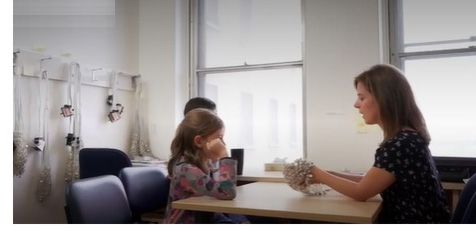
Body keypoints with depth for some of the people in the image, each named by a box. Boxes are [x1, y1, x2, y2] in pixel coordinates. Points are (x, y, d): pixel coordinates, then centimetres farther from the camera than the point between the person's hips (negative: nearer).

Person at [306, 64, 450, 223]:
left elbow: (361, 192, -17)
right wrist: (330, 175, 3)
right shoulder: (405, 137, 5)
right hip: (407, 219, 8)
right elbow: (370, 181, 8)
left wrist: (319, 175, -6)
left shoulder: (401, 144, -25)